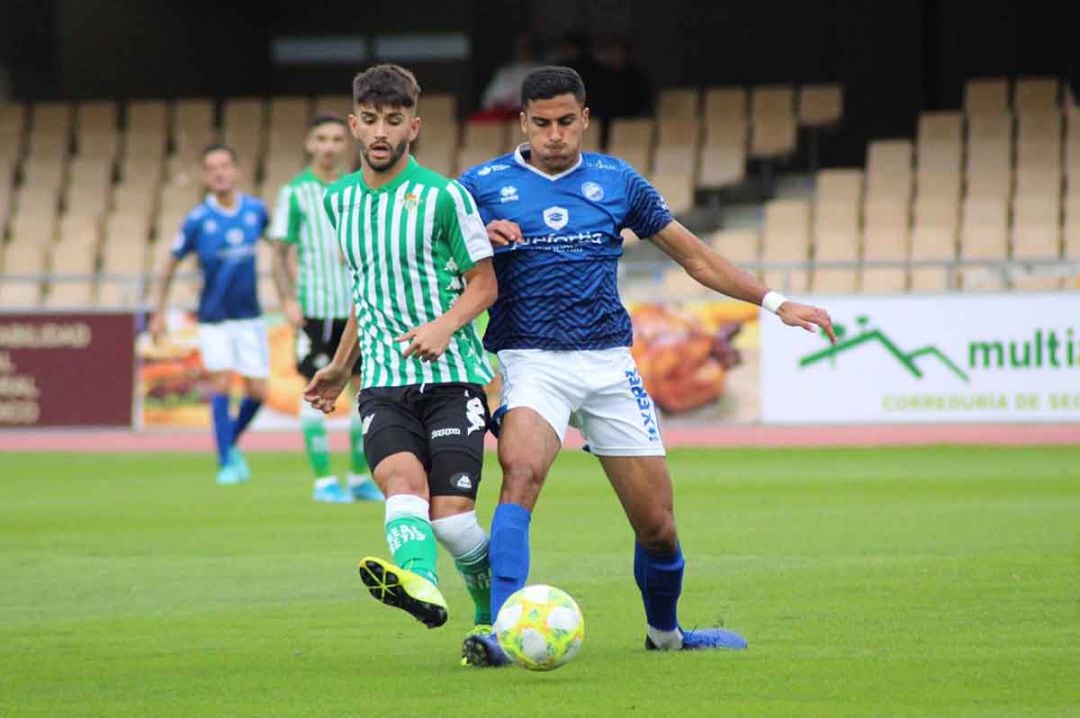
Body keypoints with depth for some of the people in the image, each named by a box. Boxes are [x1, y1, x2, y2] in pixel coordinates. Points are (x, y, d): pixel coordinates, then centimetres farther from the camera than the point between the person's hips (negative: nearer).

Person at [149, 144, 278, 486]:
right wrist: (160, 313, 0)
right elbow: (170, 267, 1)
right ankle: (226, 462, -6)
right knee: (221, 384, -15)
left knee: (257, 392, 0)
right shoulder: (197, 220, -10)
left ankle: (232, 443, 27)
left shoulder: (256, 211, -2)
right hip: (213, 319, -3)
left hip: (249, 316, 3)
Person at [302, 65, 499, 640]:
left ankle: (494, 617, 15)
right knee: (400, 478, -26)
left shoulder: (443, 196, -3)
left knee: (451, 514, -11)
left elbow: (483, 283, 0)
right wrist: (341, 366, 32)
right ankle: (418, 581, -53)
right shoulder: (339, 200, 14)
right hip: (382, 382, 3)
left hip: (452, 375, -3)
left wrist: (446, 324, -18)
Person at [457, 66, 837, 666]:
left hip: (609, 363, 3)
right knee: (520, 474, -31)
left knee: (657, 524, 4)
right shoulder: (483, 185, 2)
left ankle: (664, 629, 32)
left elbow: (692, 255, 16)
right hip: (531, 362, -3)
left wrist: (773, 302, 12)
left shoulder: (617, 182, 8)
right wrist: (481, 237, -16)